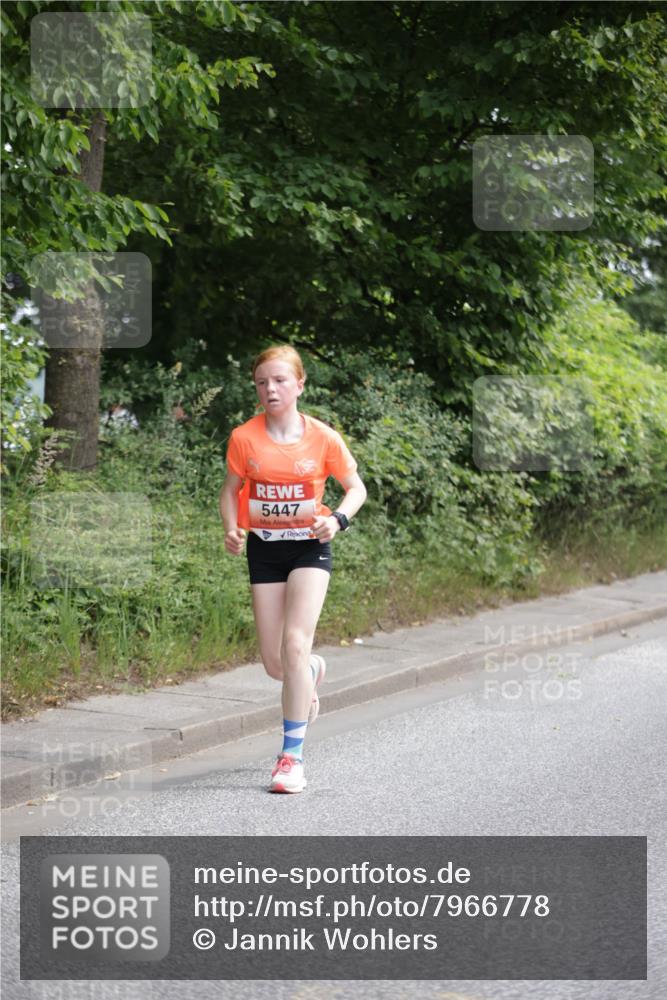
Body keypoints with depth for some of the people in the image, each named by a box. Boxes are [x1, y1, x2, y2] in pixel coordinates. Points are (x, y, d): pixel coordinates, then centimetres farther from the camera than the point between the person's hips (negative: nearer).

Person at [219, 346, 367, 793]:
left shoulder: (323, 438, -8)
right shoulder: (244, 438, -6)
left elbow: (356, 488, 3)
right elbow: (231, 489, 8)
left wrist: (337, 519, -17)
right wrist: (232, 529, -11)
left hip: (309, 545, -2)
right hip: (263, 549, 2)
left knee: (296, 643, -19)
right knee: (274, 663, 3)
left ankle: (292, 756, -12)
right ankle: (313, 671, 43)